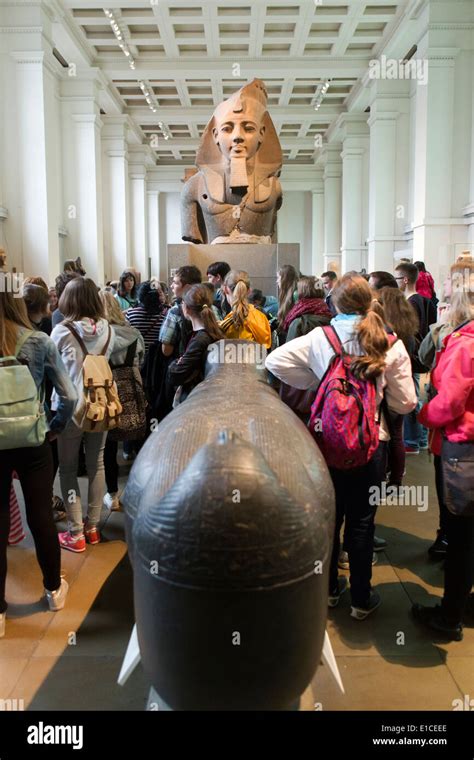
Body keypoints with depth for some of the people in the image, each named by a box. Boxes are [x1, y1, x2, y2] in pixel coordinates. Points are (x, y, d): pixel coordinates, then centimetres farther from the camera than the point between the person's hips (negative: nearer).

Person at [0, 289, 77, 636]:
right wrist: (53, 429, 4)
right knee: (41, 515, 15)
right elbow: (69, 397, -10)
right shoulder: (39, 342, -10)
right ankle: (54, 589, 33)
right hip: (33, 442, 0)